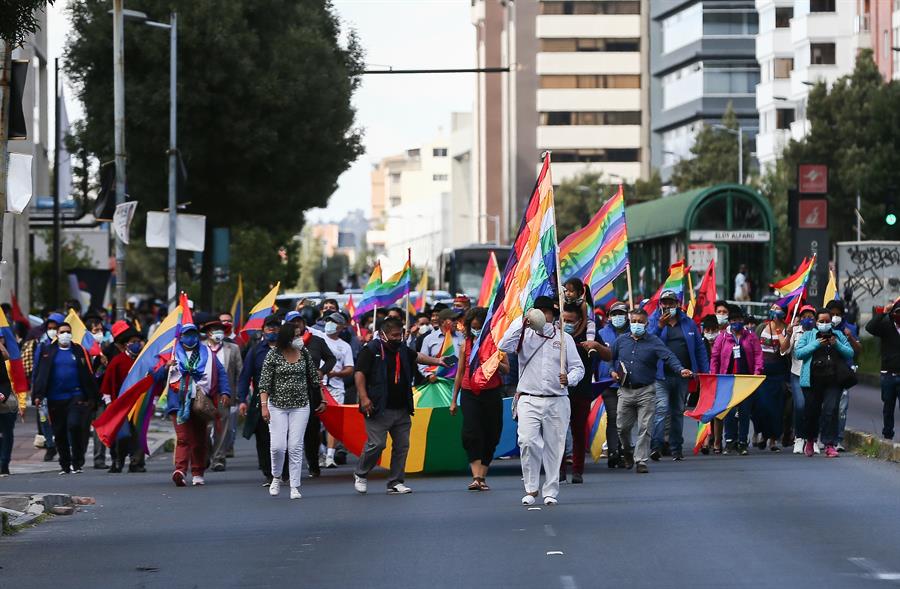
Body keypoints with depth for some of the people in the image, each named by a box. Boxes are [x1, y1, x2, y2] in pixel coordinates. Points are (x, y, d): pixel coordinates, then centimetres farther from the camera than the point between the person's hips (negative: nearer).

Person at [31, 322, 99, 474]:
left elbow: (88, 375, 7)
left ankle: (77, 462, -7)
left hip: (76, 396, -2)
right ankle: (65, 465, 18)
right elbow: (39, 374, 3)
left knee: (74, 425, -17)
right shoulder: (47, 351, 7)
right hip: (55, 399, 2)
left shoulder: (79, 351, 7)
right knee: (59, 433, 5)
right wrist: (38, 395, -6)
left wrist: (91, 397, 2)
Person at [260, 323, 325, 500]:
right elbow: (264, 382, -6)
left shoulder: (305, 353, 3)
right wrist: (264, 405, -14)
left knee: (296, 447, -3)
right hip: (277, 406, -2)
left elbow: (314, 378, 14)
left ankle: (295, 487, 1)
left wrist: (321, 400, 17)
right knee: (278, 446, -6)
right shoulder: (273, 355, -6)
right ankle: (276, 477, 21)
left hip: (300, 406, 2)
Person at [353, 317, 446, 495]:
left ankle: (395, 483, 12)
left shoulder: (403, 350, 17)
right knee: (376, 444, -11)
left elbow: (418, 357, 11)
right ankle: (360, 475, 10)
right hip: (379, 409, -7)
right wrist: (363, 397, -19)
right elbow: (359, 373, -10)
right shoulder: (371, 350, -5)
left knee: (402, 446, 5)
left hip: (402, 410, 7)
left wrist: (436, 361, -6)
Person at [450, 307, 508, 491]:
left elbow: (506, 369, 4)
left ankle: (482, 477, 12)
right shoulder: (466, 343, 9)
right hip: (469, 393, 1)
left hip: (491, 393, -1)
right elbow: (460, 372, 15)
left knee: (490, 436, 2)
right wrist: (453, 400, 16)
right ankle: (476, 477, -20)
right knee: (471, 434, -14)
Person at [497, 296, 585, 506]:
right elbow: (504, 346, -11)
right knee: (528, 442, -16)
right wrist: (521, 323, -15)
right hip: (528, 400, -1)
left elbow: (578, 367, 8)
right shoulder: (524, 335, 7)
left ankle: (551, 492, 13)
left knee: (554, 446, 4)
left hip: (557, 402, 1)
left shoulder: (564, 338, 10)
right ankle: (531, 488, -3)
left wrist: (569, 379, -14)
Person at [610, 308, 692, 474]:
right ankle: (628, 452, 35)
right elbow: (611, 358, 21)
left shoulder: (654, 342, -2)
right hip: (625, 390, 3)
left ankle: (641, 461, 2)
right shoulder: (621, 341, 8)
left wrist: (680, 369, -31)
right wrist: (612, 371, 2)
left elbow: (669, 357, -15)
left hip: (646, 391, -3)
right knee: (622, 427, 8)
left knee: (644, 428, -4)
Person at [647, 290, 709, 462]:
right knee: (662, 409, -18)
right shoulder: (653, 322, 4)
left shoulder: (688, 323, 10)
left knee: (678, 411, 10)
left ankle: (676, 448, 17)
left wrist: (704, 372, 6)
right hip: (661, 376, -4)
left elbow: (699, 348, 12)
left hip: (682, 376, 4)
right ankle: (656, 446, -23)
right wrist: (660, 326, -20)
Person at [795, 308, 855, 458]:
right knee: (812, 411, 6)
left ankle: (830, 445, -8)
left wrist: (837, 344, -5)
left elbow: (850, 353, 11)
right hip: (813, 381, 0)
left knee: (831, 410, -10)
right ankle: (810, 440, 30)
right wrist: (816, 344, -10)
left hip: (834, 381, 0)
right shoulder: (808, 336, 11)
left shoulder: (838, 335, 16)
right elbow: (799, 353, -1)